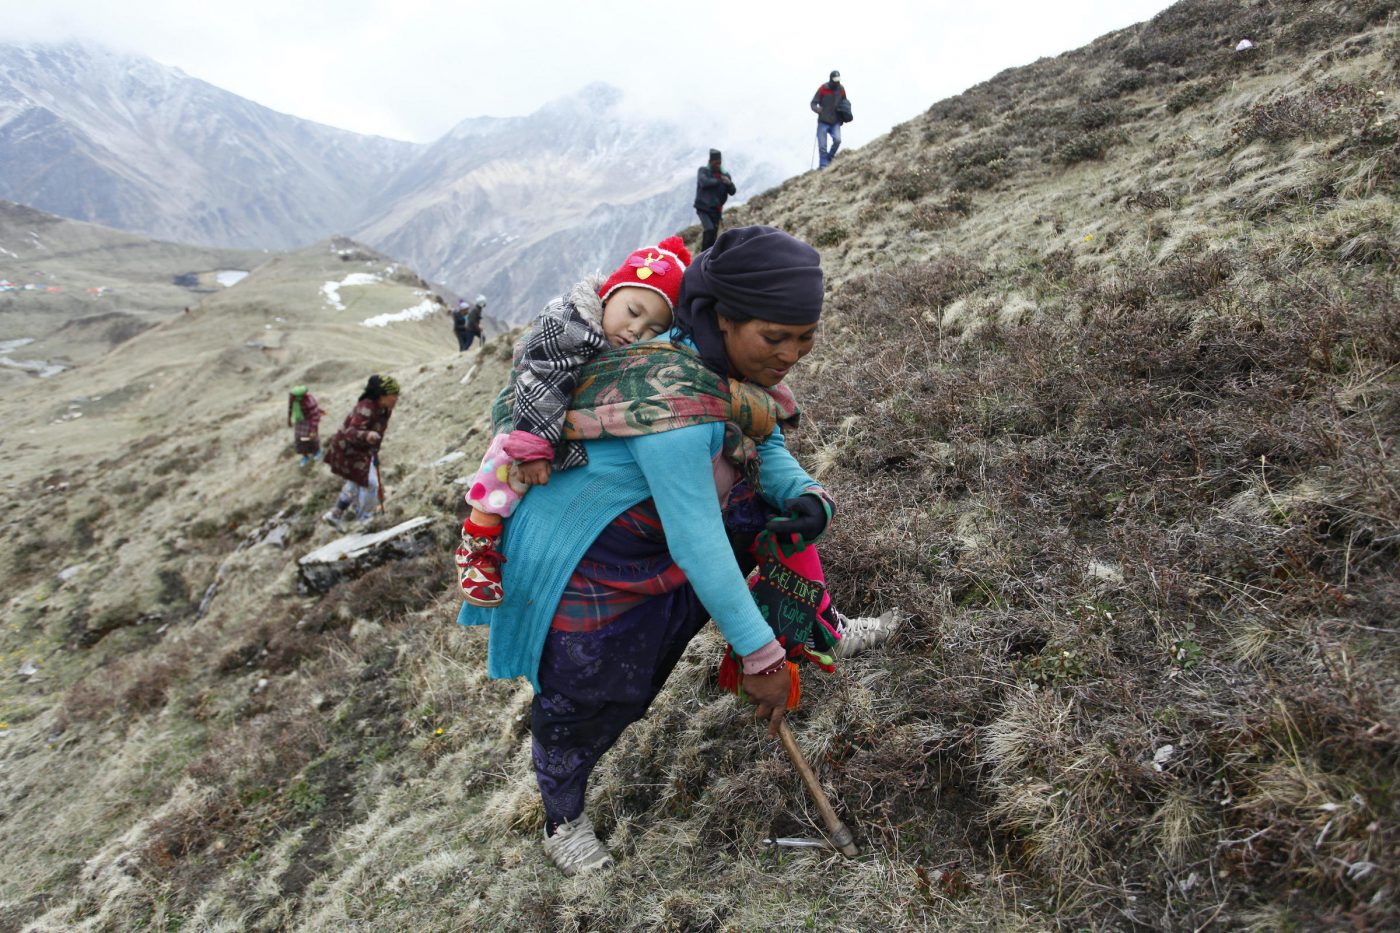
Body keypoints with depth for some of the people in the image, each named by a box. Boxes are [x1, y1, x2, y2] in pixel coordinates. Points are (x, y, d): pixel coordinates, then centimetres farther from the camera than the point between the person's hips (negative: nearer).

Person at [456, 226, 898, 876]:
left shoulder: (739, 364, -10)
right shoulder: (676, 397, -38)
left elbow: (768, 450, 3)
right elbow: (698, 547, -36)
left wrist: (805, 496, -20)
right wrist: (759, 655, -28)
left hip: (659, 522, 8)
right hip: (585, 564, -8)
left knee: (774, 515, 10)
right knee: (587, 699, 5)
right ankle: (562, 818, 36)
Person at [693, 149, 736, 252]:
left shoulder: (725, 175, 10)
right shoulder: (703, 170, 1)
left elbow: (732, 191, 4)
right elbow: (704, 182, -19)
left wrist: (729, 183, -18)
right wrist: (718, 181, -8)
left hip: (716, 210, 4)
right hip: (703, 208, -4)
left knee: (714, 235, 4)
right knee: (709, 229, -24)